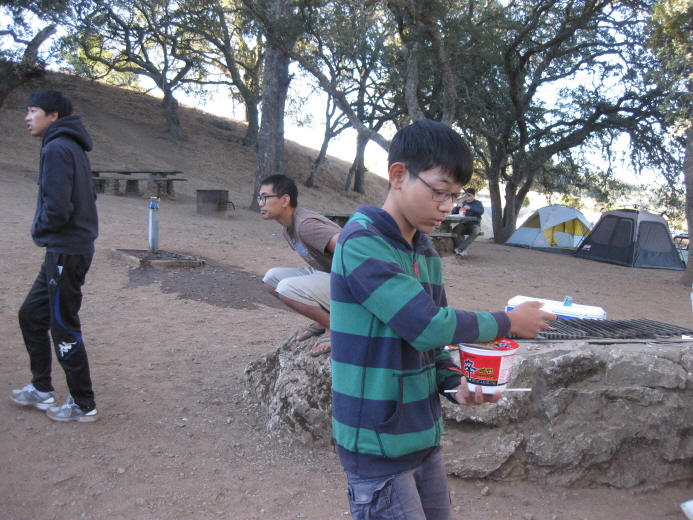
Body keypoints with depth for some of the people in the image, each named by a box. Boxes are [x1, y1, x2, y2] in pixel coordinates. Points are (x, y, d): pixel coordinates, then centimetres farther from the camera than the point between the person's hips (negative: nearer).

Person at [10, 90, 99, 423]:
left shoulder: (57, 149, -16)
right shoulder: (73, 148, 14)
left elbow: (57, 206, -24)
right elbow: (84, 197, 19)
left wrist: (39, 228, -4)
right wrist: (44, 229, 12)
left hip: (65, 253, -10)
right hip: (64, 250, 10)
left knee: (64, 329, 1)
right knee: (30, 315, 19)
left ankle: (83, 406, 14)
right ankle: (41, 389, 31)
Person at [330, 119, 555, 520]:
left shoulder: (426, 253, 7)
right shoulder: (362, 242, -19)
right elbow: (427, 325, -26)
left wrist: (454, 383, -4)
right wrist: (507, 323, -12)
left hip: (425, 438, 8)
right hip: (379, 447, -8)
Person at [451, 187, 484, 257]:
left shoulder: (478, 203, 10)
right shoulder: (463, 203, 17)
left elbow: (481, 211, -12)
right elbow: (453, 212, 12)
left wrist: (470, 208, -26)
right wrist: (457, 206, -11)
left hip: (474, 224, -2)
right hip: (463, 224, 2)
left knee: (475, 232, -38)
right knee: (455, 230, -31)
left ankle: (460, 248, -42)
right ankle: (463, 250, -35)